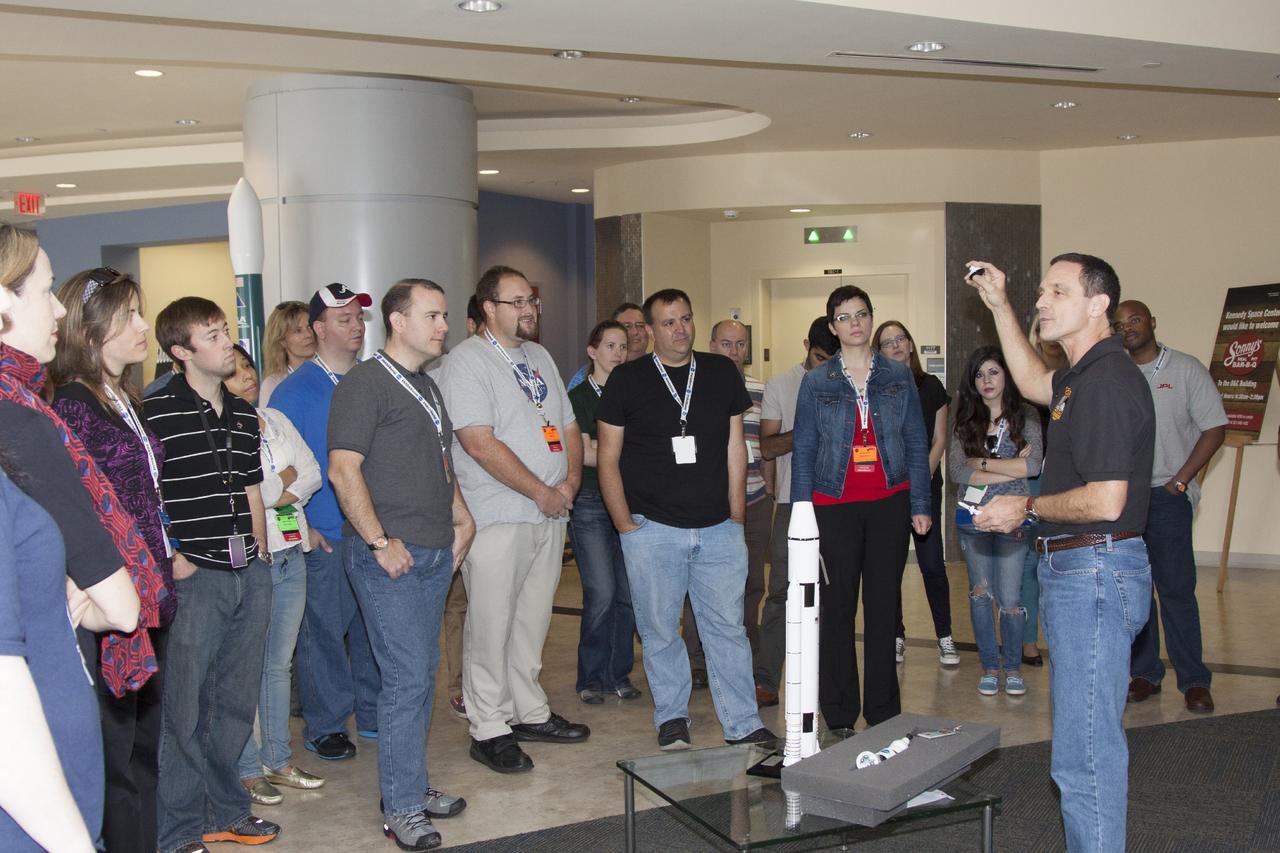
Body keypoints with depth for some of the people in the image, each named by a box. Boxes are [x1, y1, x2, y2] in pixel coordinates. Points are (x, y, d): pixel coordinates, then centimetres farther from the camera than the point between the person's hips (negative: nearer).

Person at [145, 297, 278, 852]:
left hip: (250, 576, 7)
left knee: (237, 703, 15)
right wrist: (171, 560, -15)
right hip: (194, 577, -7)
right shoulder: (156, 412, -8)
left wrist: (260, 556, 15)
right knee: (183, 707, 0)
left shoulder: (243, 414, 14)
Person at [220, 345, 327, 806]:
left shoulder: (275, 420, 12)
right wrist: (283, 480, -9)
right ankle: (247, 769, 12)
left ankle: (278, 759, 25)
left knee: (279, 663, 14)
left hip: (291, 552, 7)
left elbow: (312, 472, 7)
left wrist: (284, 494, -10)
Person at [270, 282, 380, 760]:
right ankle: (324, 726, 17)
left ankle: (373, 715, 27)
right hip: (324, 539, -5)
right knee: (324, 633, 3)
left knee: (373, 629, 13)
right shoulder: (296, 389, -6)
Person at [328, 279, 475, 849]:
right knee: (407, 679, -6)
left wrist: (461, 519, 15)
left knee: (421, 676, 14)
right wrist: (380, 543, -19)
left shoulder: (427, 387, 17)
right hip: (390, 557, -8)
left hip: (435, 555, 8)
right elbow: (343, 470, -16)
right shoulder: (365, 384, -10)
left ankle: (412, 785, 27)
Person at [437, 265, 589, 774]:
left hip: (550, 515, 7)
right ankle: (488, 729, 9)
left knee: (533, 620, 15)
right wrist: (542, 493, -14)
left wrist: (570, 482, 0)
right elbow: (480, 444, -18)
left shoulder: (539, 357, 16)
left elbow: (568, 426, 18)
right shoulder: (467, 361, -9)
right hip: (497, 518, -7)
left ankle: (529, 713, 27)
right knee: (491, 626, -1)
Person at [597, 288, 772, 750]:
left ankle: (743, 725, 13)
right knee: (659, 629, 7)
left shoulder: (722, 373, 8)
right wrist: (626, 526, -4)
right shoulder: (627, 380, 0)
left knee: (728, 626, 4)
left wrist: (736, 517, 6)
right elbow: (608, 457, 1)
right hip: (652, 529, -2)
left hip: (718, 529, 2)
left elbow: (735, 446, 11)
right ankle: (671, 718, 24)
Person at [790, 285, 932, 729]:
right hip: (834, 507, -1)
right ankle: (839, 715, 11)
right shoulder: (816, 382, 4)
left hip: (889, 504, 1)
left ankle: (883, 713, 16)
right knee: (837, 608, 1)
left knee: (884, 605, 5)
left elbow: (917, 443, 8)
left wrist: (920, 504, 2)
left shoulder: (899, 377, 7)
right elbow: (803, 450, 4)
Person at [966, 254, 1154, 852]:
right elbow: (1035, 383, 34)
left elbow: (1105, 501, -25)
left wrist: (1027, 508, -9)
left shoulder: (1108, 381, -19)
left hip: (1096, 572, -11)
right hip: (1075, 570, 11)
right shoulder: (1086, 376, 13)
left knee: (1084, 752, -7)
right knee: (1091, 740, 19)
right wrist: (999, 306, 26)